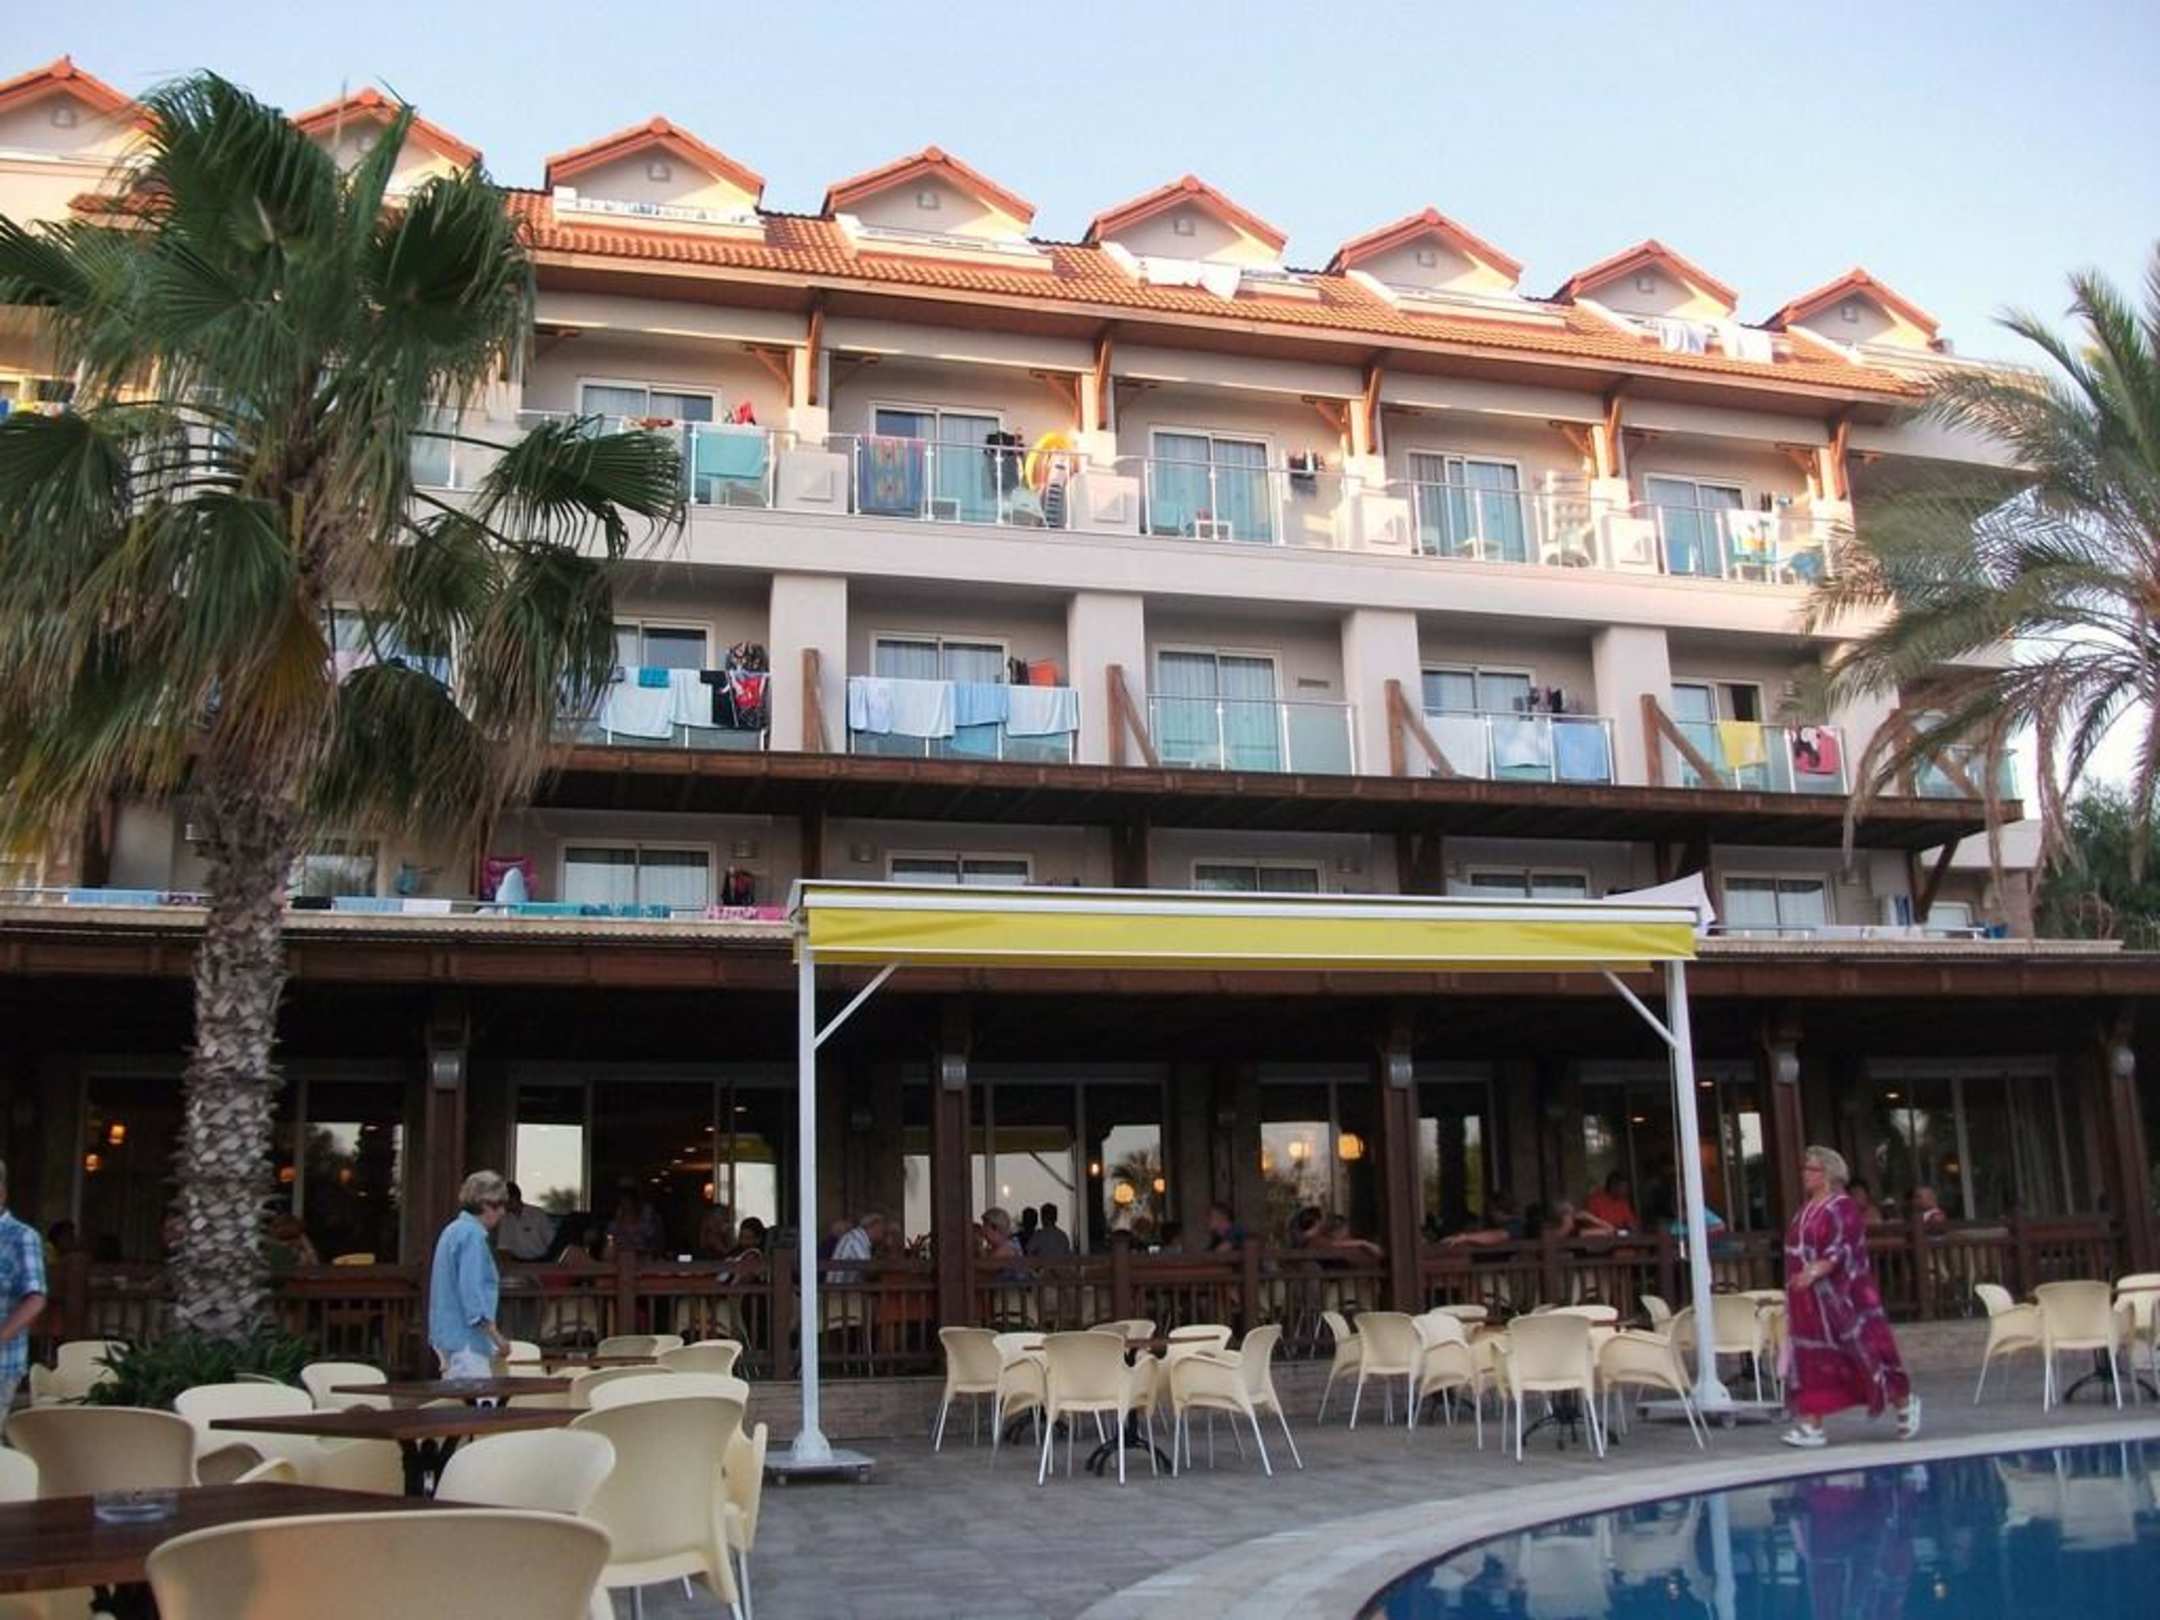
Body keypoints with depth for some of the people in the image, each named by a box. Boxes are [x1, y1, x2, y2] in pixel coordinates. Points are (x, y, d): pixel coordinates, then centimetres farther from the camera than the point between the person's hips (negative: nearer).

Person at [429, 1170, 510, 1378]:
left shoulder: (454, 1230, 16)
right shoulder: (473, 1235, -14)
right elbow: (472, 1291, -21)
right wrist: (496, 1337, -19)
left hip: (449, 1335, 10)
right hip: (466, 1338, -10)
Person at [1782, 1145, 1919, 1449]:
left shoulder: (1841, 1208, -12)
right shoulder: (1806, 1210, 13)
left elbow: (1841, 1251, -23)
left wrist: (1815, 1271, -36)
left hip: (1841, 1298, -7)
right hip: (1809, 1302, 7)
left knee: (1862, 1351, 2)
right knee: (1812, 1360, 2)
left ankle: (1904, 1402, 25)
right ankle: (1811, 1426, 2)